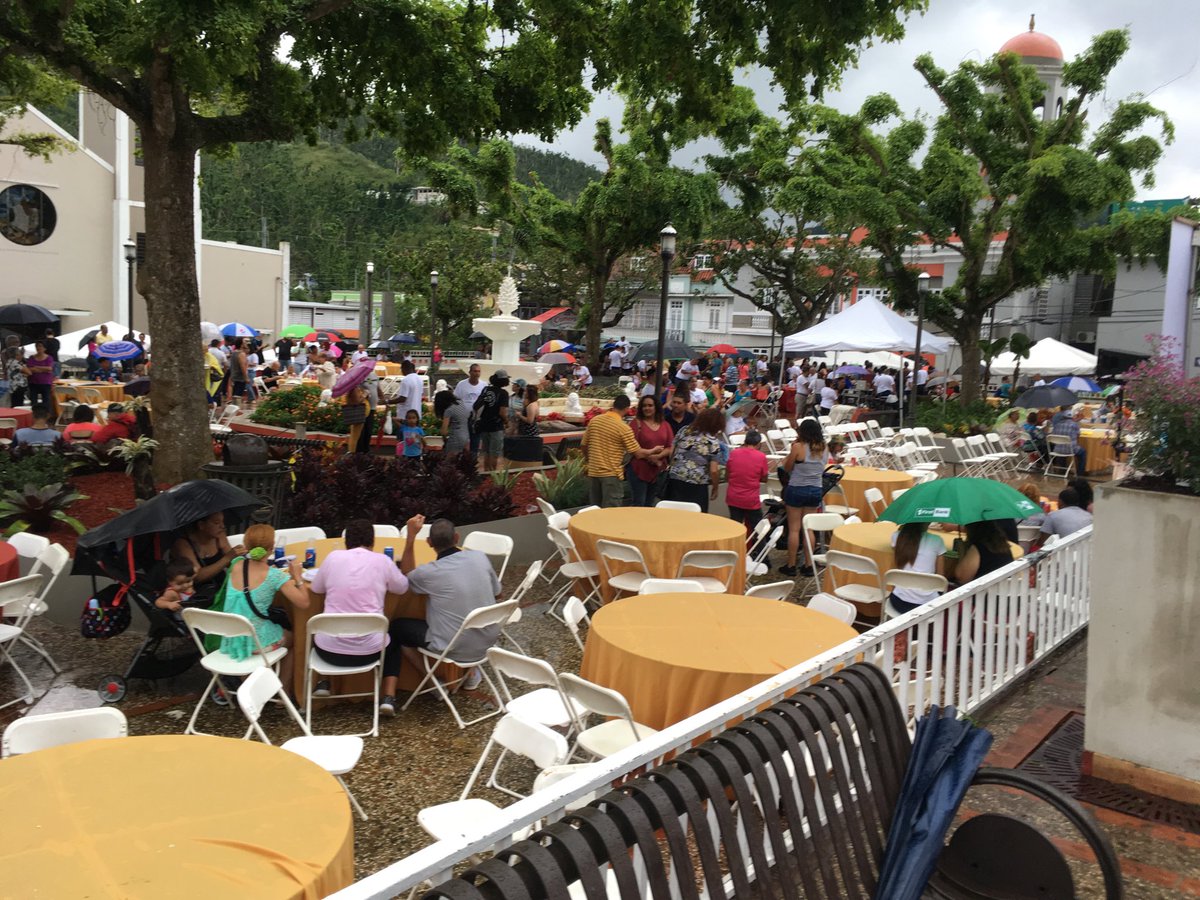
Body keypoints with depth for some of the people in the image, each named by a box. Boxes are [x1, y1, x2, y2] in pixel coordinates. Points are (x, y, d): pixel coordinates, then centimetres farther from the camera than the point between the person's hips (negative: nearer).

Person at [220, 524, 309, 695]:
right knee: (292, 638, 27)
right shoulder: (275, 576, -20)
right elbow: (303, 603, -21)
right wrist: (297, 577, -9)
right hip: (256, 643, -5)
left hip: (230, 641, 5)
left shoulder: (236, 565, -5)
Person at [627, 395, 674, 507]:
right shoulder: (636, 423, -5)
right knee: (639, 504, -2)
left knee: (650, 504, 15)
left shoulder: (664, 425, 8)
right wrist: (649, 456, -20)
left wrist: (658, 456, -13)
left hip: (659, 471, 4)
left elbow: (671, 447, 4)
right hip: (639, 470, -4)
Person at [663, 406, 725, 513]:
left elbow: (671, 452, 11)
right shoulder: (713, 442, -7)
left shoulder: (684, 431, 5)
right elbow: (714, 470, -10)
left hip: (675, 480, 4)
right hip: (697, 486, -4)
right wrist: (715, 488, 4)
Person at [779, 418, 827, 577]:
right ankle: (808, 565, 15)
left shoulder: (798, 447, -15)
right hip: (816, 490, 4)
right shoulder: (823, 449, 0)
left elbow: (787, 468, -6)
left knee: (794, 529, 4)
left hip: (796, 489, -4)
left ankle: (791, 566, 9)